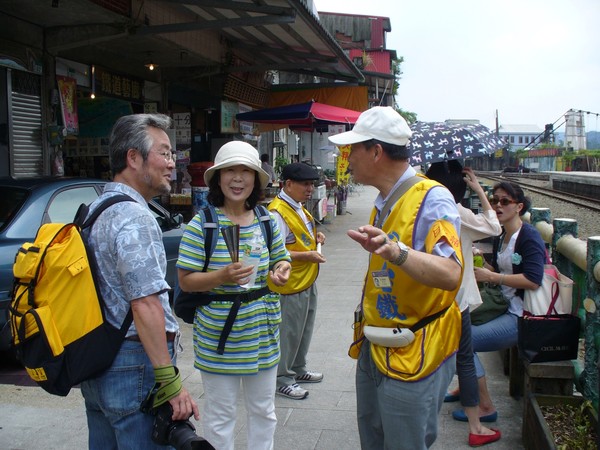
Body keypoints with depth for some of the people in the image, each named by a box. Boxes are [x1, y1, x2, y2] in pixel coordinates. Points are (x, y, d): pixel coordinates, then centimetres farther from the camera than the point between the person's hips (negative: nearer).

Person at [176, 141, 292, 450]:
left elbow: (281, 260, 14)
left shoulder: (268, 221, 3)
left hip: (263, 331, 4)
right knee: (220, 415, 10)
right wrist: (221, 277, -26)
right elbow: (185, 280, -9)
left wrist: (281, 271, -9)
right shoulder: (201, 224, -10)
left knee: (263, 410, 19)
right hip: (218, 334, -4)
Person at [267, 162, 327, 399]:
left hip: (308, 281, 10)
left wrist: (314, 236, 7)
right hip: (290, 285, -10)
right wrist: (306, 256, -25)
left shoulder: (298, 207, 10)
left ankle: (298, 369, 39)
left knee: (304, 329, 22)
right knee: (288, 333, 3)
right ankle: (281, 379, 20)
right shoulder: (278, 212, -23)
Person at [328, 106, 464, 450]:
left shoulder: (431, 198, -19)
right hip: (374, 348, 9)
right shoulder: (383, 202, 11)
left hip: (412, 355, -9)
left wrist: (395, 251, -47)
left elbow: (450, 274, -34)